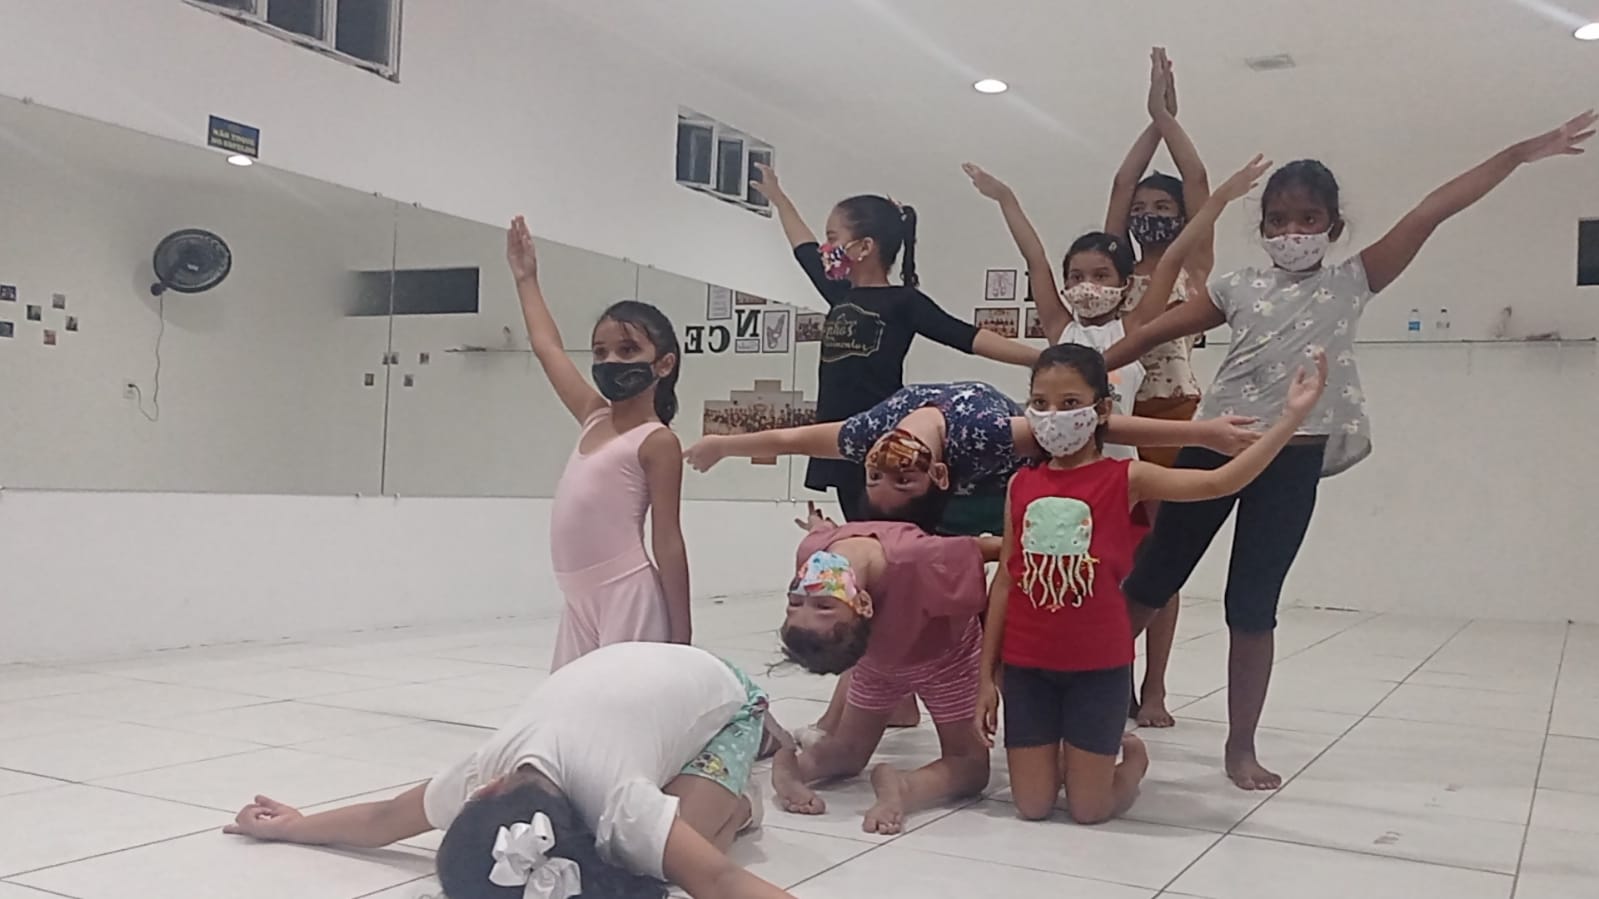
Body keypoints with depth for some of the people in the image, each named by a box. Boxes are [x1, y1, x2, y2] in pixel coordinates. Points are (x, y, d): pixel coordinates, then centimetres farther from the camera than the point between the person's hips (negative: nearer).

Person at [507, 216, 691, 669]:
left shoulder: (657, 441, -8)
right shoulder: (594, 418, 12)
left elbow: (668, 541, -10)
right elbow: (547, 346, 23)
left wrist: (680, 636, -10)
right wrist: (526, 279, 30)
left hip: (630, 600, -8)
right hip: (580, 602, 8)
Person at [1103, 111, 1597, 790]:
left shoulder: (1352, 283, 4)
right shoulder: (1238, 288, 6)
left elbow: (1429, 213, -3)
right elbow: (1155, 331, 10)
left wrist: (1520, 153, -5)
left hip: (1293, 457, -1)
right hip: (1215, 443, 1)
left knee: (1253, 606, 3)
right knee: (1151, 580, 7)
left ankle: (1241, 745, 18)